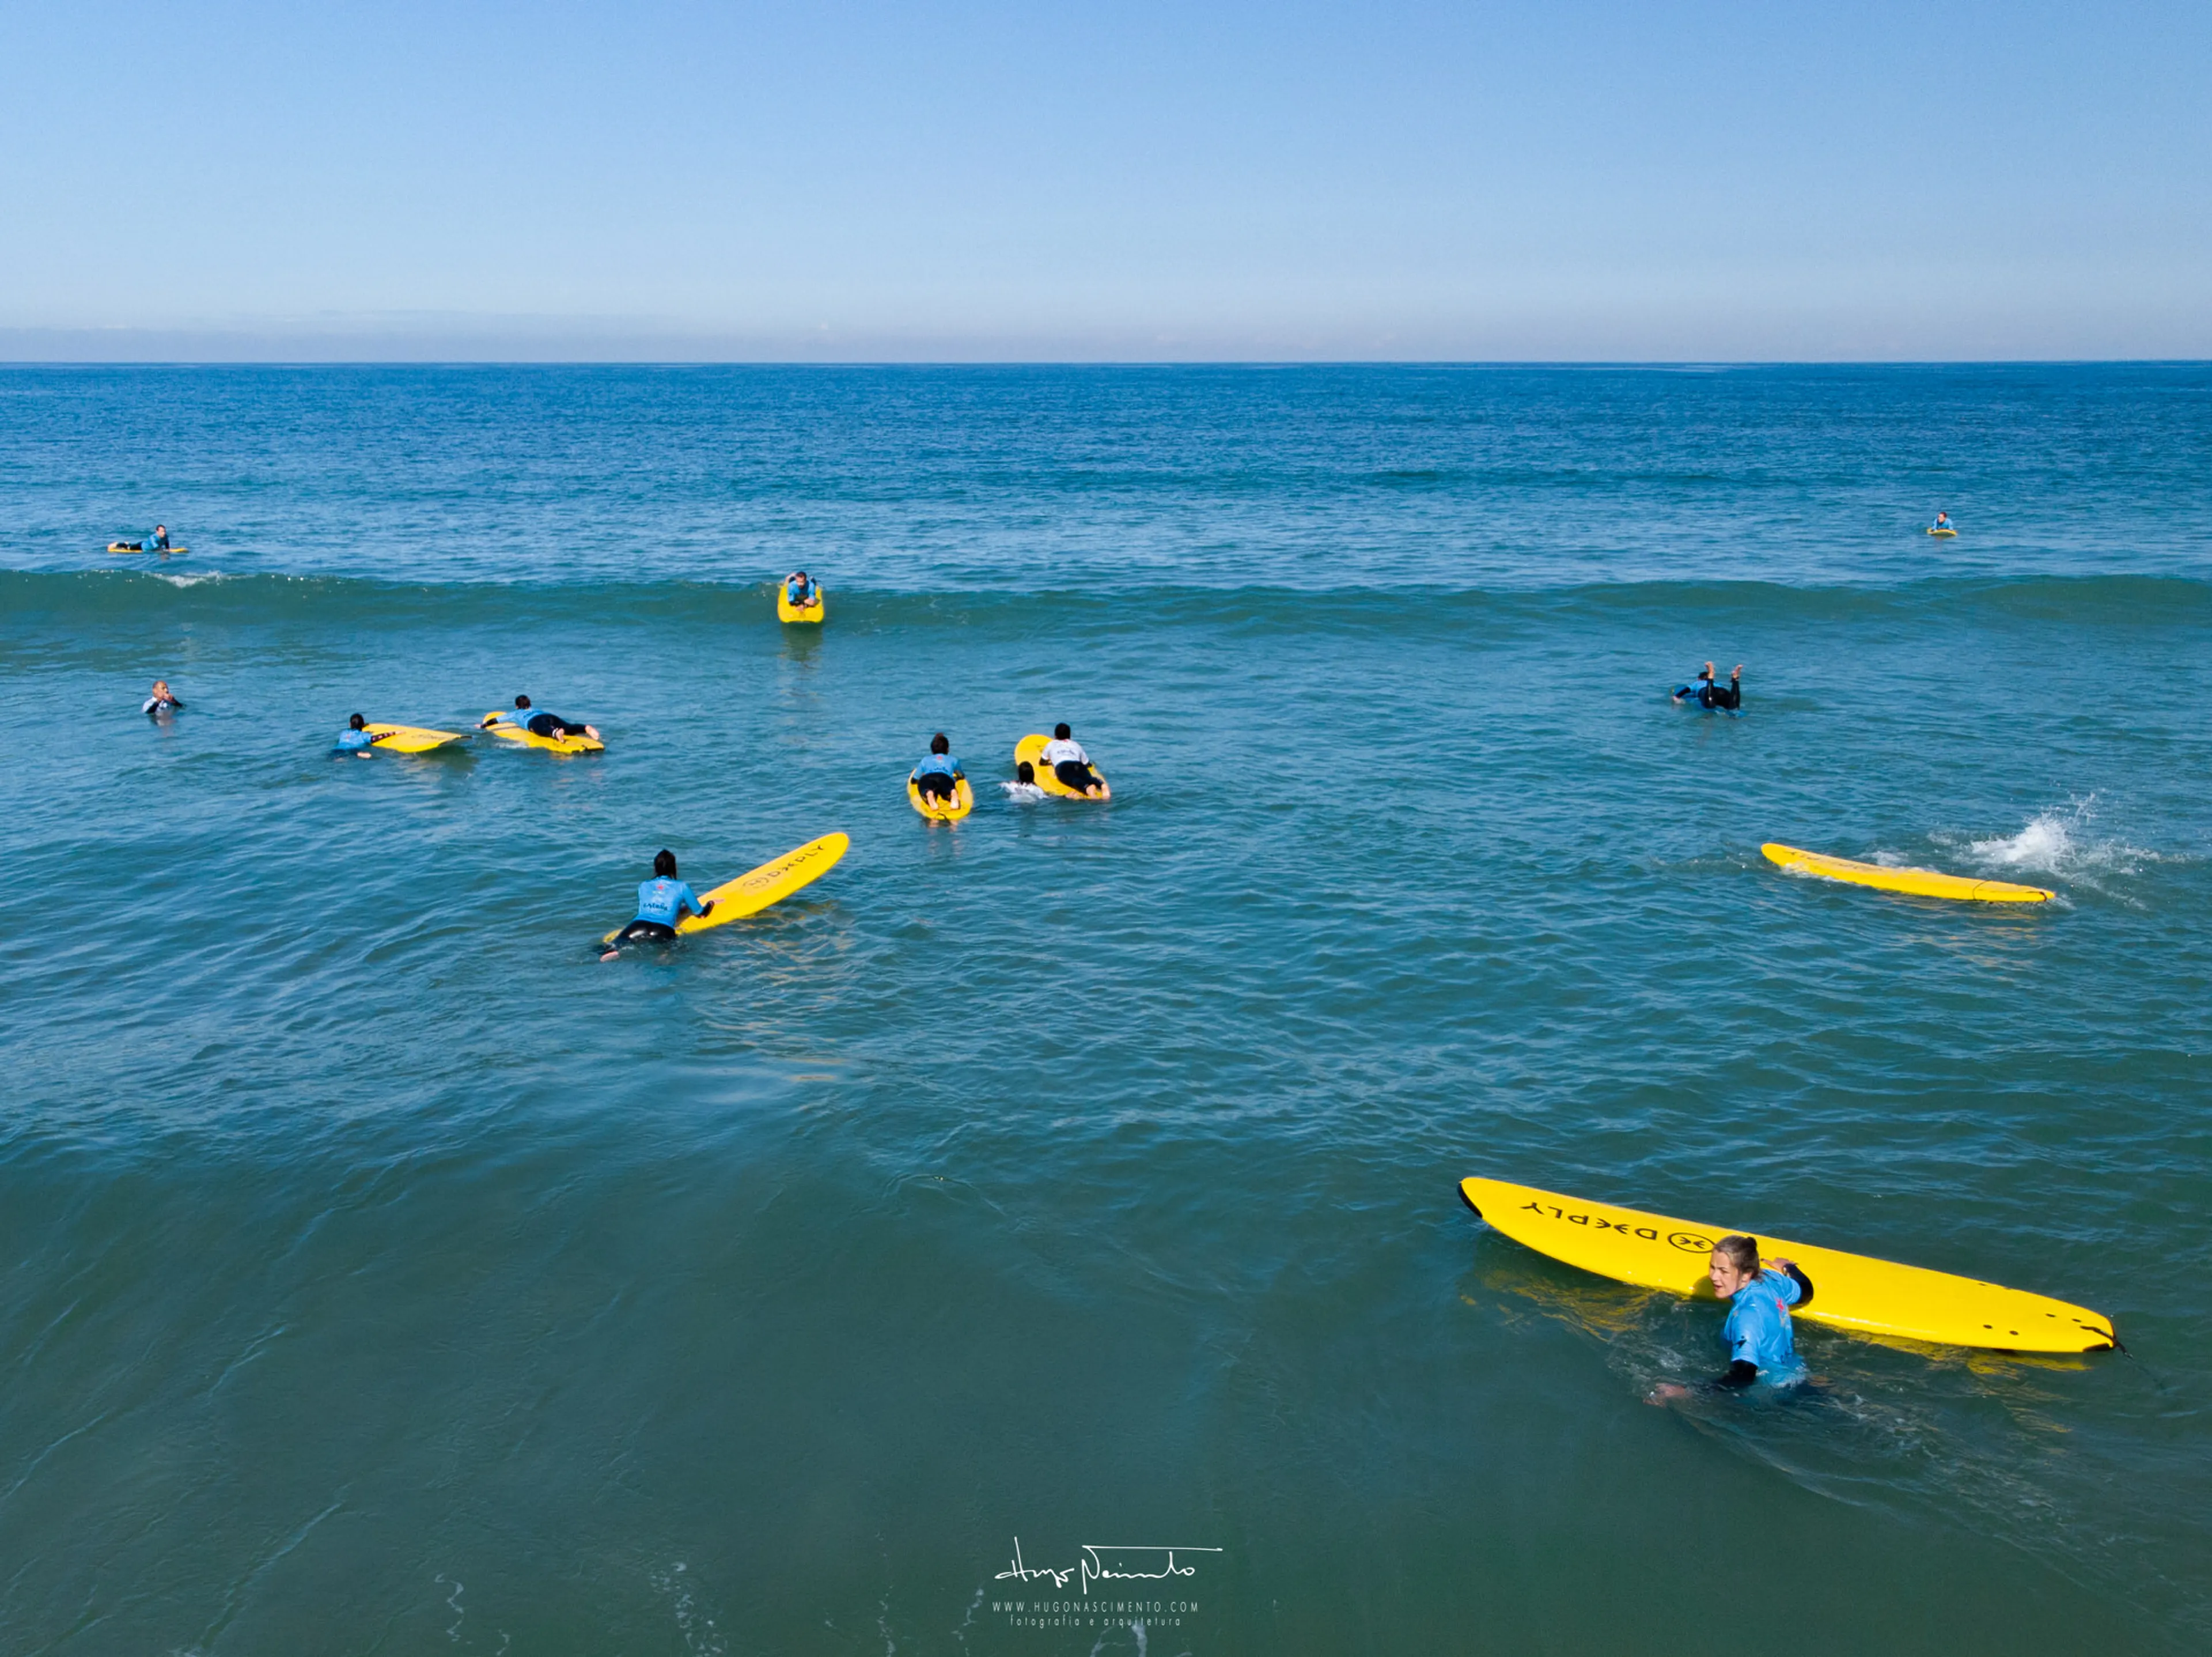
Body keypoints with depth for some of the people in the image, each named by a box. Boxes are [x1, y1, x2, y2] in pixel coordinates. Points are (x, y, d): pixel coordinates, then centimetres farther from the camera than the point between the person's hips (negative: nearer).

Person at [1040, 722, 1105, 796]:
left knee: (1074, 780, -30)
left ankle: (1088, 788, -65)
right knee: (1088, 778, -22)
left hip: (1062, 767, -2)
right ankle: (1102, 785, -59)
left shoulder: (1051, 745, 37)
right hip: (1078, 765, 2)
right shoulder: (1076, 745, 39)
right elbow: (1087, 764, 43)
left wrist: (1052, 762, 67)